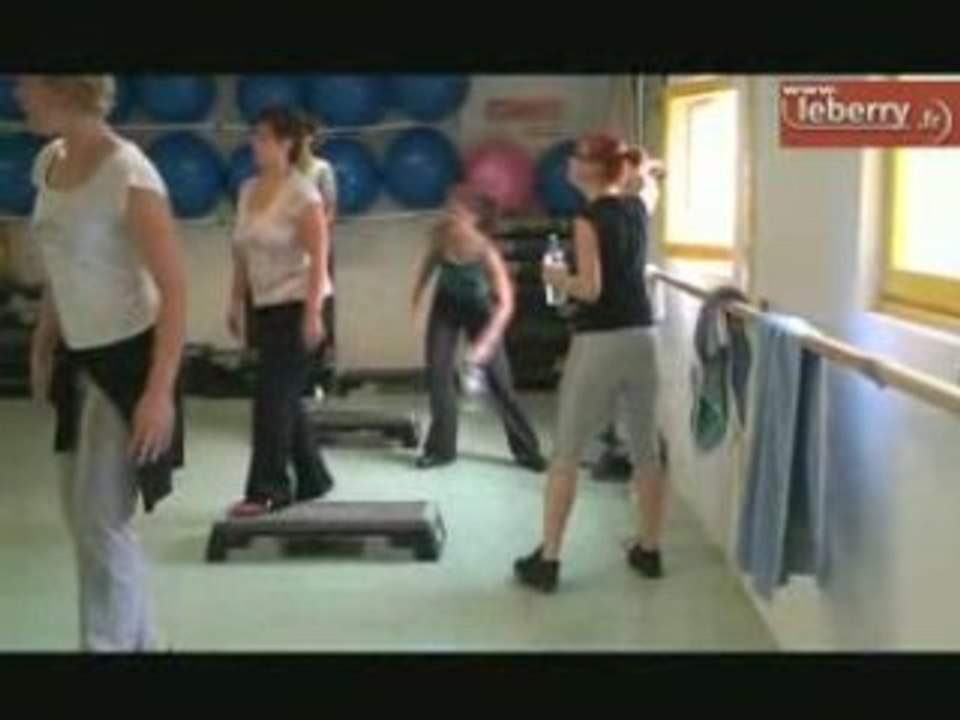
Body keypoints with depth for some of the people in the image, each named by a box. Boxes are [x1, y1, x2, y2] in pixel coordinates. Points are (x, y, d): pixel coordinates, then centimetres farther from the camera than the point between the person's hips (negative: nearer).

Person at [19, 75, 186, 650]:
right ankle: (139, 640, 34)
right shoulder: (48, 163, 3)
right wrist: (44, 343, 16)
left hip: (127, 358, -9)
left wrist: (160, 392, -25)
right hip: (80, 357, 9)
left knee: (101, 521, -2)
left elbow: (175, 289, -22)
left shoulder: (128, 176, -22)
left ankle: (111, 643, 17)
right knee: (82, 510, 17)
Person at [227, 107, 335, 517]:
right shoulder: (247, 190, 9)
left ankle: (266, 491, -1)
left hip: (295, 307, -8)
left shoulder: (302, 194, -13)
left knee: (272, 398, -9)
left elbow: (318, 258, -17)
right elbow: (243, 256, 14)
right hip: (264, 308, 8)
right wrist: (236, 303, 13)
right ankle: (313, 480, 25)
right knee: (285, 398, 12)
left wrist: (312, 314, -23)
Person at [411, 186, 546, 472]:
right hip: (446, 305, 3)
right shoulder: (441, 235, -24)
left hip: (479, 310, -3)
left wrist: (486, 341, -45)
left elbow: (505, 304, -37)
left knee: (499, 380, -1)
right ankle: (441, 447, 8)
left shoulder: (487, 253, -35)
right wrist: (417, 293, 8)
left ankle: (527, 449, 13)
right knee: (437, 372, -5)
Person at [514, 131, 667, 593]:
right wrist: (643, 168, 47)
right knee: (646, 451, 14)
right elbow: (651, 189, 33)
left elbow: (590, 290, -18)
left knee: (565, 454, 2)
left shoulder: (589, 220, -12)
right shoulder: (637, 208, 8)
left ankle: (547, 561, 5)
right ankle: (648, 551, 24)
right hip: (641, 338, 7)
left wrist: (556, 278, -2)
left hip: (599, 344, -7)